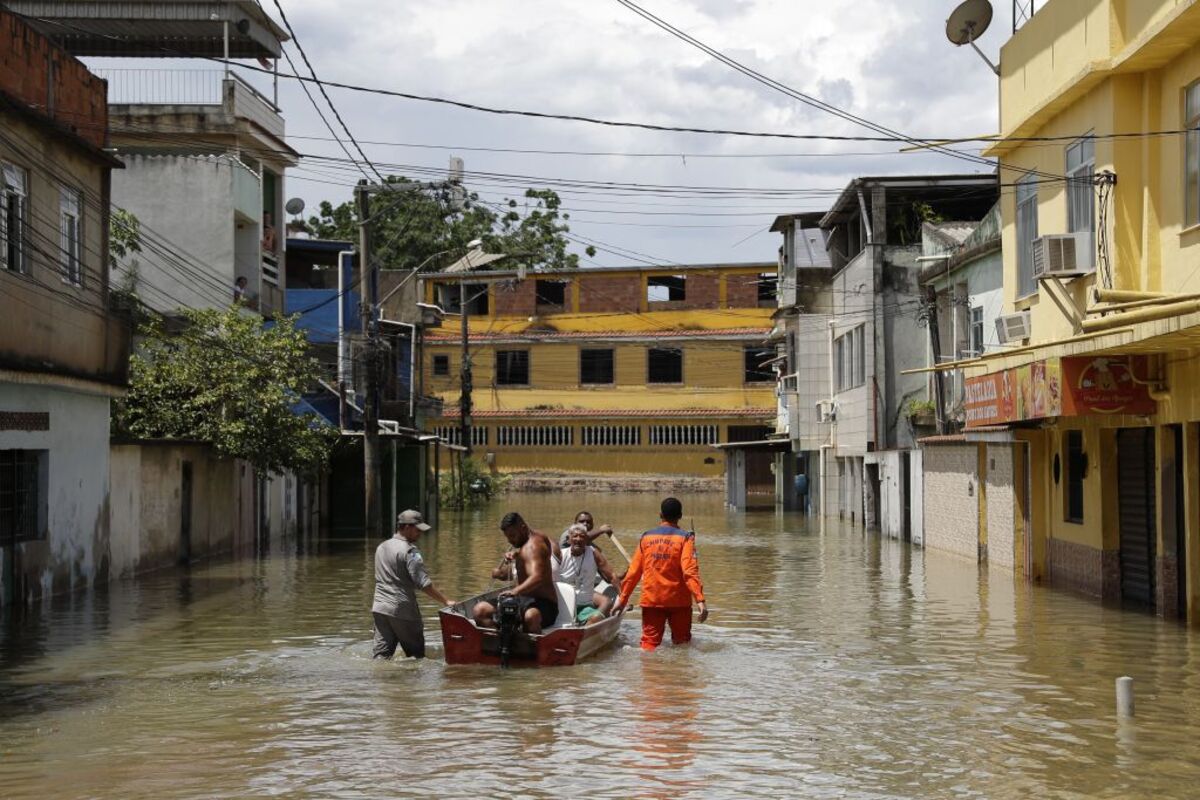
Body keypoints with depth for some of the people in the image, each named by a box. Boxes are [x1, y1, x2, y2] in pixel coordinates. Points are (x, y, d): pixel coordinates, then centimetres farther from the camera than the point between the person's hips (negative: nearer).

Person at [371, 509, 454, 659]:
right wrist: (446, 601, -15)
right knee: (416, 653, 5)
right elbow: (424, 583, -17)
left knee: (381, 651, 2)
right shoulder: (409, 551, -12)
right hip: (402, 609, -7)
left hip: (380, 608, 7)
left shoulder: (381, 547, 15)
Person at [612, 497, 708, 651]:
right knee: (682, 642, 13)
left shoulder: (646, 537, 6)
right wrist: (700, 599, -20)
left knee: (650, 641, 4)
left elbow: (634, 571, 6)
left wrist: (623, 599, 13)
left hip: (651, 600, 2)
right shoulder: (685, 537, -5)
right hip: (678, 600, -2)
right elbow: (690, 571, -16)